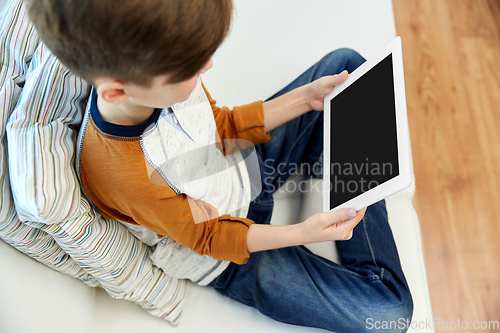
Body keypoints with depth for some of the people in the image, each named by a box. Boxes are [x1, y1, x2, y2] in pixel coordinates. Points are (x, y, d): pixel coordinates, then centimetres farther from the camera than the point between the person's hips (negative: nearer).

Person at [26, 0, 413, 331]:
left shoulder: (158, 72, -21)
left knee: (346, 62, 6)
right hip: (232, 256, -5)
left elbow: (224, 125, -1)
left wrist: (306, 98, -6)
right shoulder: (122, 173, -38)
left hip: (246, 159, 6)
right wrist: (303, 232, -31)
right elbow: (211, 236, -20)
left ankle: (325, 164, 22)